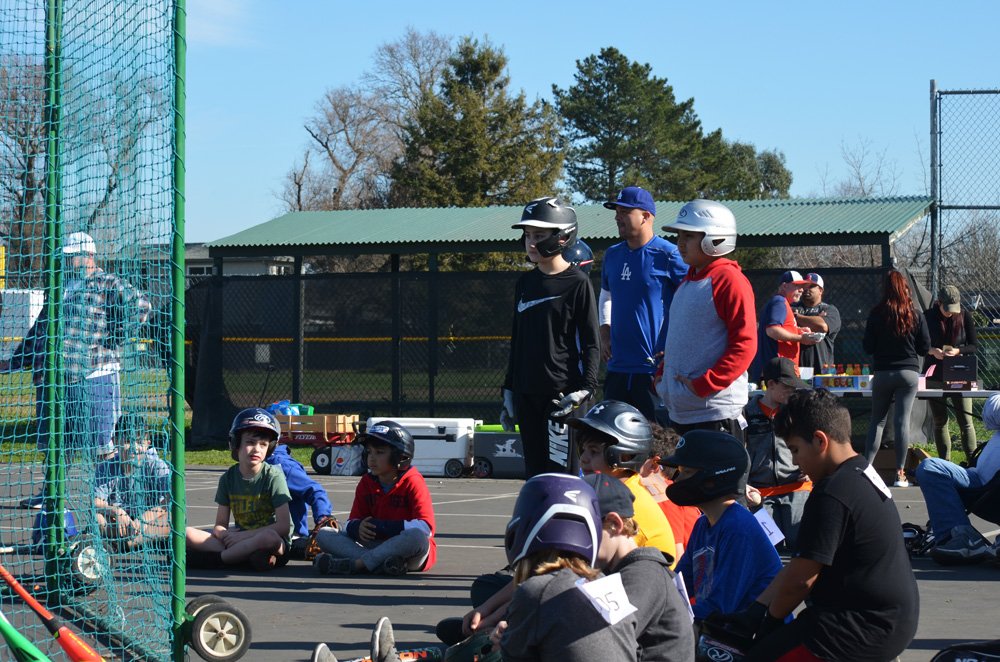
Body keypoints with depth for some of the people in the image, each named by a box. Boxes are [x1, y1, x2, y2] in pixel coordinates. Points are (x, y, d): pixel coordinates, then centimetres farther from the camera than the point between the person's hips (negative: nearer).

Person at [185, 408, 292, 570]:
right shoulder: (228, 478, 6)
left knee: (269, 538, -41)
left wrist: (245, 535, -18)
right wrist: (223, 534, -18)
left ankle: (214, 558, -26)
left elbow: (284, 526, -13)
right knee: (187, 533, -14)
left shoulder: (273, 476, -6)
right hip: (239, 539, 4)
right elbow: (220, 525, 7)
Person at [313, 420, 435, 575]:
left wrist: (382, 527, -27)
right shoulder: (366, 483, 9)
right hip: (375, 545, 5)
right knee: (323, 534, -8)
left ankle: (353, 563, -35)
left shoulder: (413, 483, -7)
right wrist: (356, 527, -23)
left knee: (418, 536, -39)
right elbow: (351, 523, 5)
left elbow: (426, 527, -19)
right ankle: (380, 563, -32)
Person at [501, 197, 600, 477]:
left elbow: (590, 343, -6)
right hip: (528, 395, 6)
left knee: (561, 470, -8)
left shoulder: (577, 282, -5)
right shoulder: (525, 283, 14)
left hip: (563, 392, -6)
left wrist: (585, 389, -16)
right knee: (535, 471, 9)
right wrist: (509, 390, 17)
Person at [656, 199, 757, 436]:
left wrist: (702, 385, -18)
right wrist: (663, 376, 13)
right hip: (681, 410, 9)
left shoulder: (729, 280, -10)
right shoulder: (688, 281, 18)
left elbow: (745, 345, -16)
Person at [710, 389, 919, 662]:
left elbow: (799, 579, -19)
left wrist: (770, 619, 0)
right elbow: (801, 565, 12)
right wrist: (754, 612, 9)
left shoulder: (832, 495, -21)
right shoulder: (863, 474, 11)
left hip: (867, 628, -11)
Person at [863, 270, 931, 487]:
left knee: (877, 421, 10)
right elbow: (925, 348, 3)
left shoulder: (876, 314, -5)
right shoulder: (916, 316, -2)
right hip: (909, 372, 0)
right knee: (903, 420, 0)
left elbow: (868, 347, -1)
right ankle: (900, 474, -1)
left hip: (882, 373, 0)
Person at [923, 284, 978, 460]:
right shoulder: (928, 317, -1)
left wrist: (957, 351, -19)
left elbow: (973, 346, 1)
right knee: (939, 422, 6)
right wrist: (932, 351, -17)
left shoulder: (965, 316, -2)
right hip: (935, 377, 1)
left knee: (966, 422, -6)